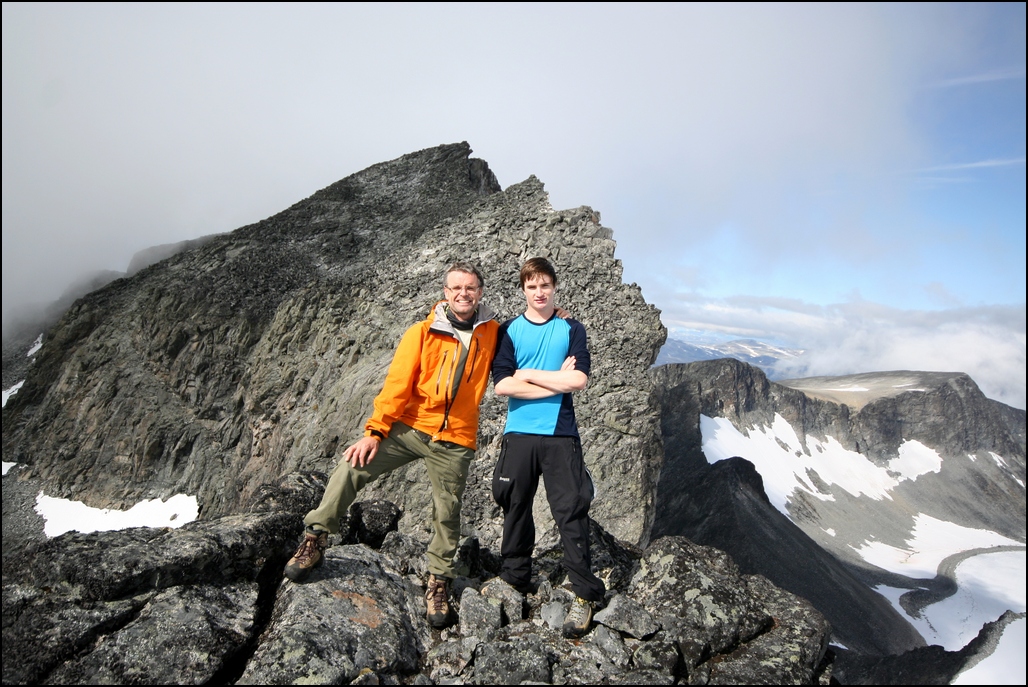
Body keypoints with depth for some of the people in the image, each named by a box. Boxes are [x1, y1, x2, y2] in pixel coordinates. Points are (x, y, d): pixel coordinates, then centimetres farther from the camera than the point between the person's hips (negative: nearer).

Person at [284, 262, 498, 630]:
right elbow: (396, 385, -7)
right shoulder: (422, 333, -3)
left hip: (455, 441, 1)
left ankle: (439, 580, 30)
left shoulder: (491, 332, 2)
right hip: (409, 426, 0)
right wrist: (375, 431, -14)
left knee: (447, 515, 7)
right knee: (351, 467, -16)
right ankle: (316, 538, 4)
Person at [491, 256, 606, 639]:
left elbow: (578, 380, -8)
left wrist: (528, 375, -6)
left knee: (571, 512, -1)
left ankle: (585, 595, 10)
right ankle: (514, 581, 28)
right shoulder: (509, 330, 7)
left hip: (561, 435, -1)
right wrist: (556, 382, -10)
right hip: (518, 434, 2)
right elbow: (501, 384, -7)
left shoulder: (571, 329, 6)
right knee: (516, 509, 11)